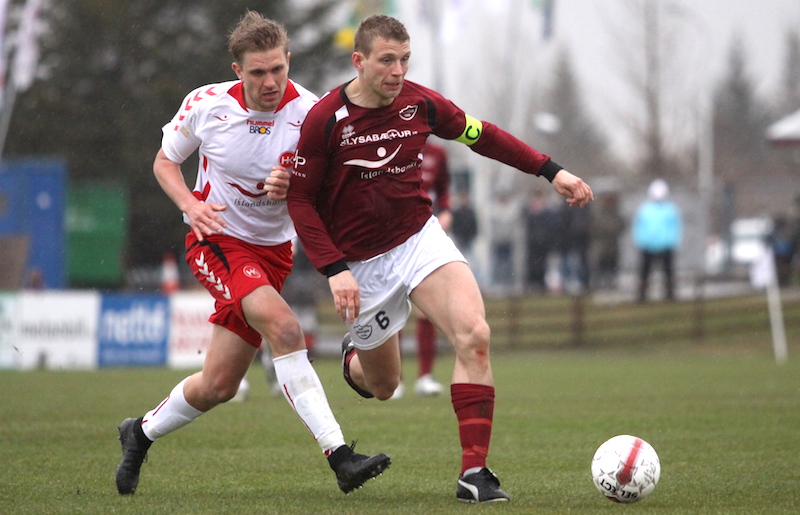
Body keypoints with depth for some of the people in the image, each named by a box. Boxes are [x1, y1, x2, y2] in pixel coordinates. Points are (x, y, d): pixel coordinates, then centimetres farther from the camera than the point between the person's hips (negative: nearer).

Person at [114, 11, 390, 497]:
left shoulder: (310, 112, -13)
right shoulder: (207, 105, -11)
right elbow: (165, 161, 5)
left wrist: (292, 189, -29)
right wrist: (191, 205, -14)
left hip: (273, 250, 3)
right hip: (217, 239, -3)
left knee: (218, 386, 4)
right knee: (284, 327, -29)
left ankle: (142, 432, 34)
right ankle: (340, 456, -33)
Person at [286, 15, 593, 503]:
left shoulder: (420, 102, -6)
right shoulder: (324, 120, -16)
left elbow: (482, 136, 10)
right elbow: (301, 200, -10)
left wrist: (552, 171, 5)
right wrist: (334, 270, -18)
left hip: (420, 239, 2)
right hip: (361, 262, -2)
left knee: (474, 336, -24)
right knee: (383, 386, 10)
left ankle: (474, 472, -21)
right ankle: (354, 357, 50)